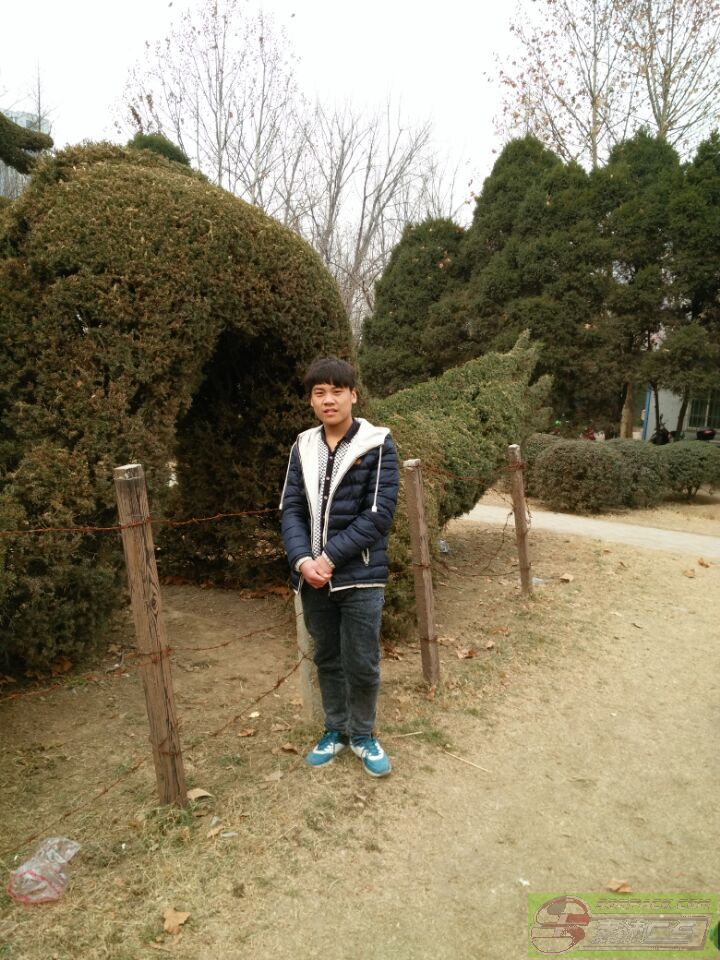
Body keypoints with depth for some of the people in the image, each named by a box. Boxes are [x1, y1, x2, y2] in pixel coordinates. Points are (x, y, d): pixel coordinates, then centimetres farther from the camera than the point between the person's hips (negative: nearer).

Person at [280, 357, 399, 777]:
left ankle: (363, 734, 32)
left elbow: (379, 514, -13)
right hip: (312, 578, 4)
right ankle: (336, 730, 38)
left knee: (362, 664, 7)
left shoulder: (378, 444, -8)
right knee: (327, 660, 18)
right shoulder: (303, 447, 5)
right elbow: (292, 509, 2)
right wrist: (303, 560, -14)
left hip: (360, 576, -4)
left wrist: (329, 558, -16)